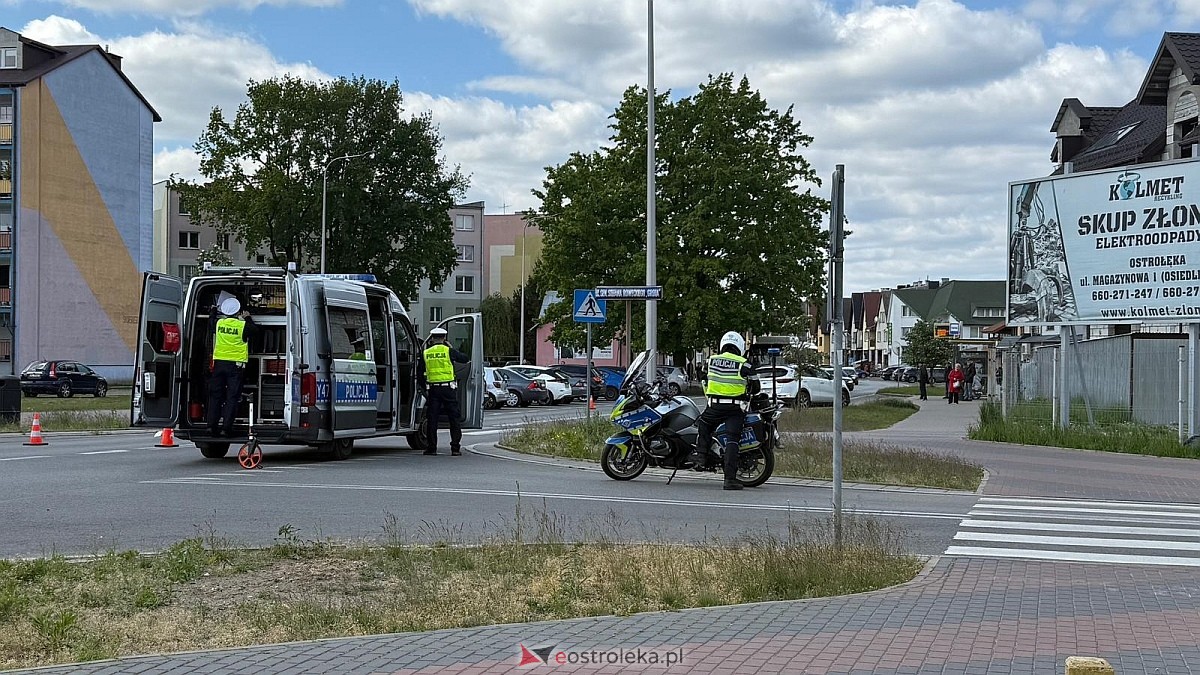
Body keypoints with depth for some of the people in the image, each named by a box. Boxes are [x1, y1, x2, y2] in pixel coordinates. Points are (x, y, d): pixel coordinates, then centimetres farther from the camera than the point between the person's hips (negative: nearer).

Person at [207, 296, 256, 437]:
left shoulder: (219, 323, 2)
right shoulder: (243, 325, -11)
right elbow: (253, 329, 9)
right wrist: (247, 318, 25)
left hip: (219, 362, 3)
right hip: (236, 364, -3)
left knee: (215, 395, 11)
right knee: (232, 397, 0)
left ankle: (212, 425, 7)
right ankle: (226, 427, -5)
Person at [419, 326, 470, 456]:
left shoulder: (426, 354, 5)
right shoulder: (449, 351, -4)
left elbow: (419, 374, 8)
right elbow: (465, 359, 9)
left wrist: (425, 387, 20)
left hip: (433, 389, 2)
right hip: (448, 388, -2)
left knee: (432, 419, 7)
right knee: (454, 418, 4)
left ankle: (432, 448, 6)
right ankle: (455, 448, 0)